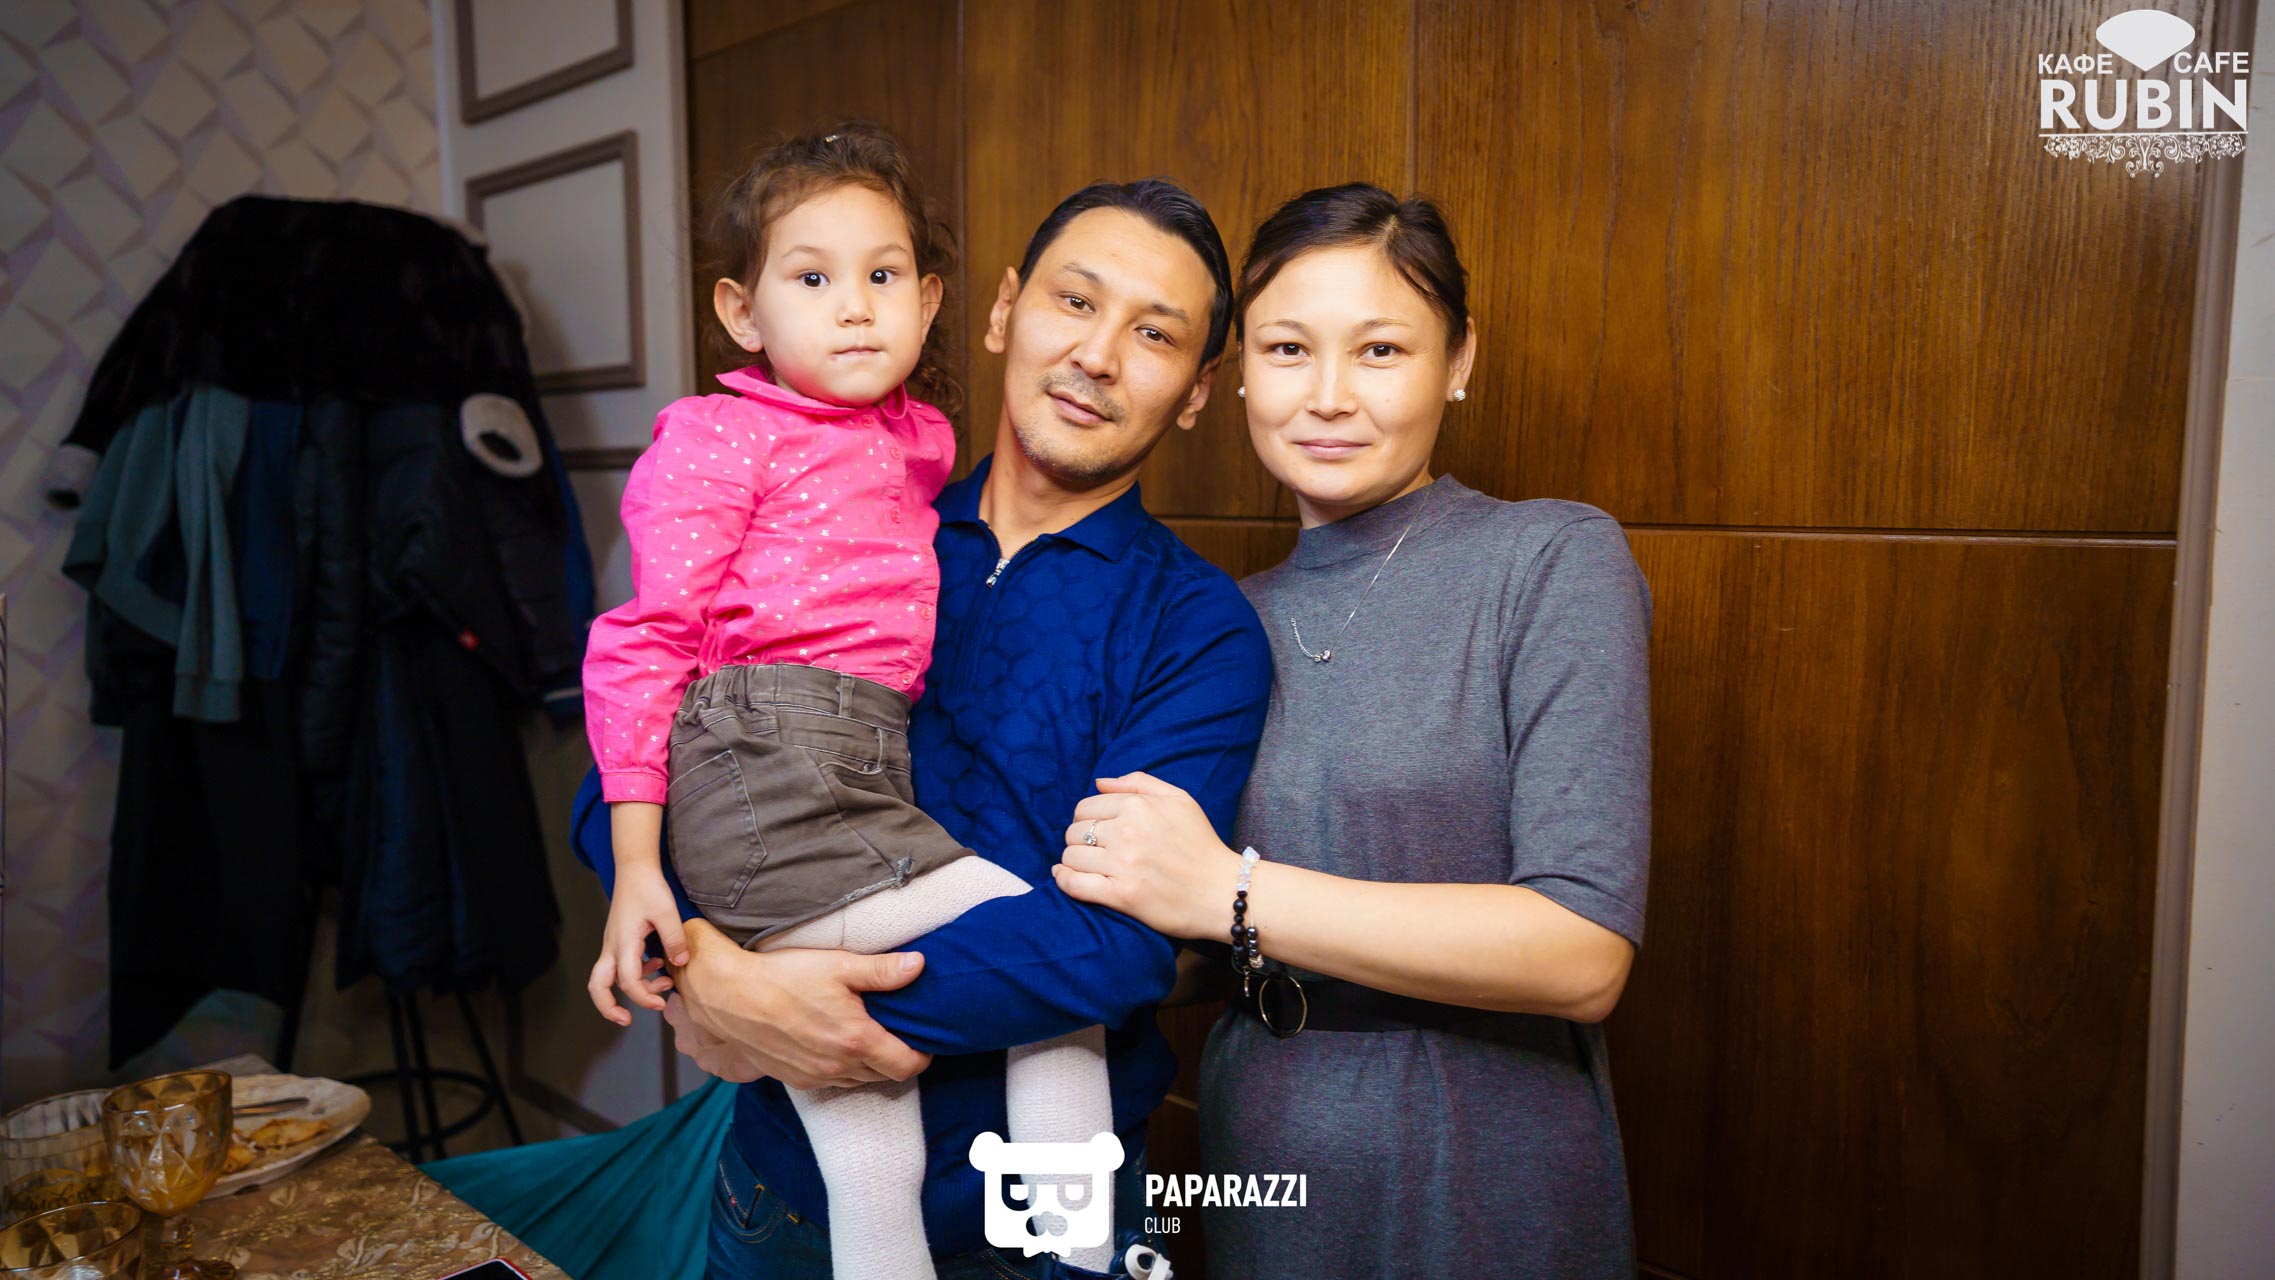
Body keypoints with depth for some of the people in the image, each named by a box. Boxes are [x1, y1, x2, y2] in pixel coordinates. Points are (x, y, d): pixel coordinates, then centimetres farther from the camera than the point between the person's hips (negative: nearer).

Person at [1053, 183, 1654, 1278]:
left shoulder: (1552, 559, -13)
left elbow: (1584, 952, -22)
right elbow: (1181, 942, 10)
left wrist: (1229, 890, -24)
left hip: (1484, 1191, -4)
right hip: (1255, 1168, 5)